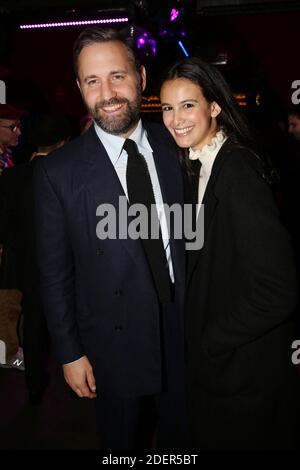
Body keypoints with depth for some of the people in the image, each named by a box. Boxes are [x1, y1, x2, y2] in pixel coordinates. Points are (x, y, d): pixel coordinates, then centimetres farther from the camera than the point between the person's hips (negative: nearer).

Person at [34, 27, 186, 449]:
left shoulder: (175, 146, -3)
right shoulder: (58, 172, -11)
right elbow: (55, 271, -6)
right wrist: (69, 352, -3)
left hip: (185, 335, 3)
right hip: (115, 349, -2)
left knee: (181, 437, 22)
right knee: (124, 441, 20)